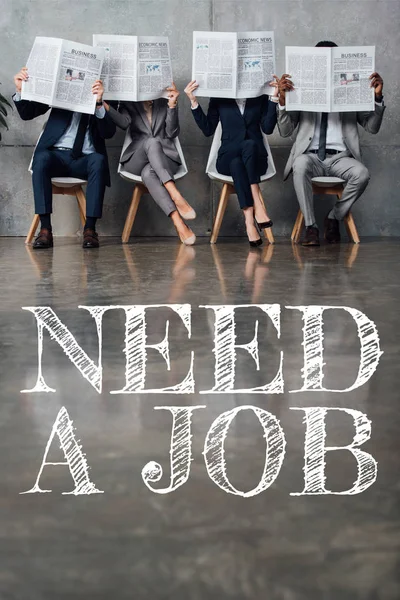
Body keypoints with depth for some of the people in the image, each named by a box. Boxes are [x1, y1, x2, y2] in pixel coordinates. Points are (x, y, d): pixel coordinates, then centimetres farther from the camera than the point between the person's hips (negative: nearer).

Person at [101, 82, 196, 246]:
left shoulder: (165, 102, 17)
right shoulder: (129, 104, 15)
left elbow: (172, 133, 4)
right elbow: (124, 122, -7)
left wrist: (172, 105, -7)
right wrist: (104, 105, -24)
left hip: (165, 158, 1)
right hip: (137, 161, 0)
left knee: (148, 173, -37)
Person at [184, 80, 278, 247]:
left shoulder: (260, 97, 10)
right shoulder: (218, 98, 9)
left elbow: (268, 128, -1)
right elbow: (208, 129, 2)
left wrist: (274, 98, -6)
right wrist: (193, 102, -6)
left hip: (255, 158, 1)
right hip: (228, 158, 0)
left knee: (250, 144, -36)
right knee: (236, 163, -37)